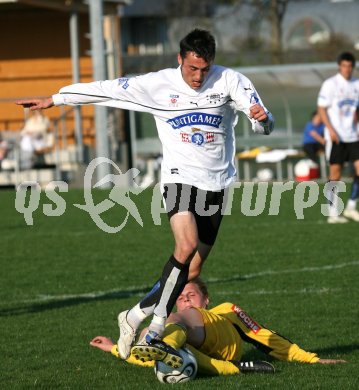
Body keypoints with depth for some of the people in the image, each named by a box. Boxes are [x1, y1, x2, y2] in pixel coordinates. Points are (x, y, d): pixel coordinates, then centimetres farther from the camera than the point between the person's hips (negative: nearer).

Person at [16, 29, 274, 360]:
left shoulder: (230, 81, -4)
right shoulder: (158, 85, -5)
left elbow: (265, 126, -8)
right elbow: (107, 90, 1)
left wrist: (263, 118, -33)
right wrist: (52, 100, 6)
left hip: (217, 183, 3)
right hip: (179, 179, -3)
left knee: (193, 269, 1)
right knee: (187, 246, -25)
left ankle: (154, 326, 13)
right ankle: (139, 317, -18)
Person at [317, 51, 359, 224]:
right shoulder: (330, 84, -6)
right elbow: (321, 108, -7)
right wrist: (331, 129, -17)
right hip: (336, 137, -5)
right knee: (335, 173, -1)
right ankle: (333, 214, 4)